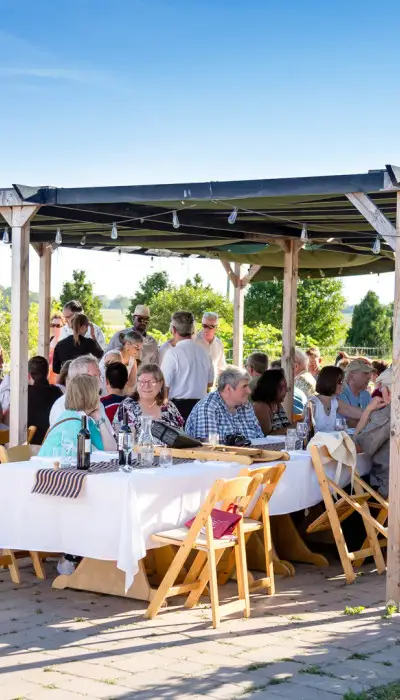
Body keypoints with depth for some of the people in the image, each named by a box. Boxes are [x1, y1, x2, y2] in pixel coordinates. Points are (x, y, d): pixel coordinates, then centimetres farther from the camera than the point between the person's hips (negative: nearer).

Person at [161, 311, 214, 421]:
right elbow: (210, 383, 18)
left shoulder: (173, 353, -12)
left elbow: (164, 386, -12)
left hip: (178, 405, -6)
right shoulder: (204, 352, 6)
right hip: (200, 405, 6)